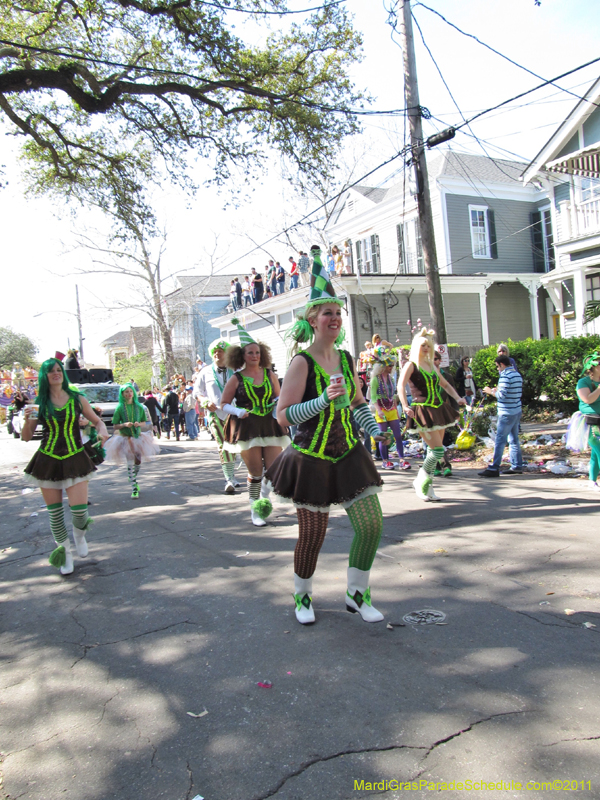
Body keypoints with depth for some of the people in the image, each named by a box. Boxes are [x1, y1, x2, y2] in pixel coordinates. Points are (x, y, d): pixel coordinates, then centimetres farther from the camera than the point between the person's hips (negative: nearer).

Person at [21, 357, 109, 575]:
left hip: (75, 459, -1)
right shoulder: (39, 403, 2)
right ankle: (65, 552, 27)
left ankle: (79, 535, 25)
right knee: (55, 512, 5)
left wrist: (102, 431, -10)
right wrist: (28, 419, -16)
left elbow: (97, 421, 12)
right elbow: (26, 437, 4)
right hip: (48, 461, 1)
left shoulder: (77, 398, 2)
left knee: (79, 509, -11)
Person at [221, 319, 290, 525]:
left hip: (271, 425, 3)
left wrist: (277, 404, -4)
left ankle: (264, 499, 27)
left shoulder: (270, 375, 7)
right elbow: (224, 404, 2)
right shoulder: (236, 379, -1)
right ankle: (255, 510, 18)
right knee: (255, 472, 1)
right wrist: (238, 411, -17)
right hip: (247, 428, -3)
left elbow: (279, 397, 18)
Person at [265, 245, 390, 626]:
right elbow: (283, 415, -18)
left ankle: (357, 594, 24)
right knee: (312, 534, 5)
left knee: (372, 524, 3)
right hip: (312, 459, -6)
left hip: (349, 454, 6)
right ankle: (303, 596, 32)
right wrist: (324, 400, -26)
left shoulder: (347, 359, 6)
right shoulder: (302, 362, -13)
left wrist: (375, 429, 7)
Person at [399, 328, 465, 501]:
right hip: (423, 411, -7)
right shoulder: (411, 365, -5)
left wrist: (457, 398, 8)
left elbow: (445, 385, 25)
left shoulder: (431, 366, 16)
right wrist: (405, 406, -35)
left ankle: (427, 486, 18)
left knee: (434, 451, 8)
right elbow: (401, 386, -19)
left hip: (438, 409, 7)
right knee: (438, 449, -12)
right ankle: (420, 481, 6)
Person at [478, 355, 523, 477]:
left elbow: (501, 395, -20)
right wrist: (497, 390, 14)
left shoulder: (505, 376, -15)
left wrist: (490, 391, -4)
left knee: (500, 440, -7)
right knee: (514, 440, 14)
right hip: (517, 411, 9)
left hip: (506, 413, -9)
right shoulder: (517, 375, 12)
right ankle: (517, 466, 18)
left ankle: (494, 468, -6)